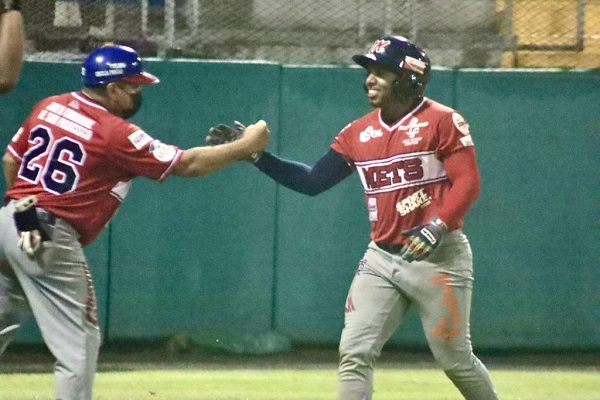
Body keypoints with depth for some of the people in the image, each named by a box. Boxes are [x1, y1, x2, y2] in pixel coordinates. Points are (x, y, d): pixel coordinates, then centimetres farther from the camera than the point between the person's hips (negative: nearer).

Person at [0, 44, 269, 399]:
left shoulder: (49, 107, 10)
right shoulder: (117, 133, -12)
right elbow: (188, 164, -10)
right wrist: (246, 146, 0)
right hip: (51, 239, -8)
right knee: (79, 343, 0)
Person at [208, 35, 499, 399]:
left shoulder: (442, 121, -9)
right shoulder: (358, 133, 8)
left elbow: (467, 184, -15)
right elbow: (312, 181, 8)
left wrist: (437, 226, -30)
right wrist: (255, 153, 0)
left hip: (438, 257, -6)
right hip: (381, 257, 6)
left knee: (456, 359, 2)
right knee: (354, 353, -4)